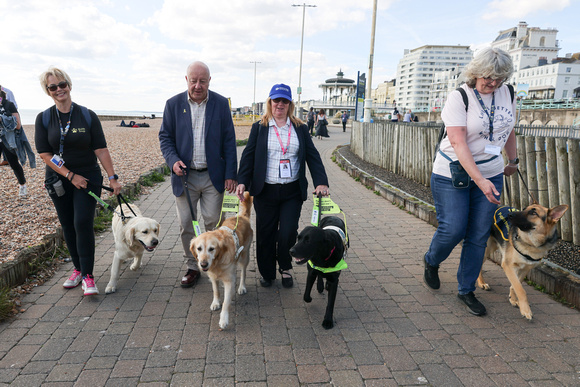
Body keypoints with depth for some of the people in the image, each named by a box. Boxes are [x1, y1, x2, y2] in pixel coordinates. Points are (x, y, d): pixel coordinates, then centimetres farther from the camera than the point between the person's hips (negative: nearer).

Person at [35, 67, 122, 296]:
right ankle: (78, 268, 24)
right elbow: (44, 153, -3)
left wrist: (112, 177, -9)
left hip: (88, 177, -2)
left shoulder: (88, 116, -2)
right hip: (58, 180, 2)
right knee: (68, 227, 8)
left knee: (83, 223, -11)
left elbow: (101, 149, -3)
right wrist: (71, 176, -11)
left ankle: (88, 275, -4)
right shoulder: (44, 119, 1)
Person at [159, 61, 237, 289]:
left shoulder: (221, 103, 0)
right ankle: (192, 267, 23)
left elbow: (229, 140, 1)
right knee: (186, 226, 7)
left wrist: (230, 174, -4)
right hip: (185, 175, 1)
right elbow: (165, 137, 6)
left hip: (213, 176, -1)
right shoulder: (173, 104, 1)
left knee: (213, 223, 2)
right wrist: (173, 160, -14)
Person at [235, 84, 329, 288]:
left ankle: (285, 268, 24)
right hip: (265, 191, 0)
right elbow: (248, 156, 2)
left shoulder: (300, 129, 9)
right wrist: (242, 181, -10)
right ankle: (267, 273, 27)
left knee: (288, 233, -3)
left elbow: (313, 156, 6)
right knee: (265, 234, 7)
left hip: (292, 192, 0)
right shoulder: (258, 128, 6)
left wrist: (321, 182, -6)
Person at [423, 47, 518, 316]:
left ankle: (466, 290, 20)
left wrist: (513, 160, 28)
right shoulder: (459, 98, -14)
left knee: (479, 236, 4)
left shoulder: (506, 94, 3)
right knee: (452, 229, -7)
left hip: (490, 174, 5)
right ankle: (431, 262, 27)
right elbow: (458, 143, -22)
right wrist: (479, 180, -29)